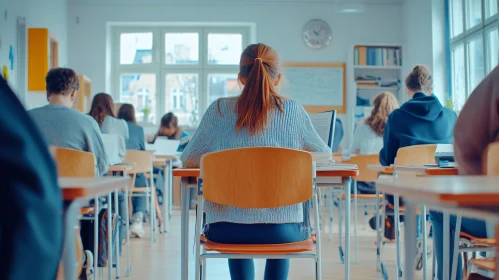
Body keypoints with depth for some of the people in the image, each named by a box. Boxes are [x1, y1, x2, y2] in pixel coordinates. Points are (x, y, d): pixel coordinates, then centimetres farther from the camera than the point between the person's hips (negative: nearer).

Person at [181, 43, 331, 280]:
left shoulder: (219, 110, -2)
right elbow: (324, 152, 15)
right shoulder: (292, 111, -3)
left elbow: (188, 160, 10)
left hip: (225, 230, 1)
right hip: (281, 230, 0)